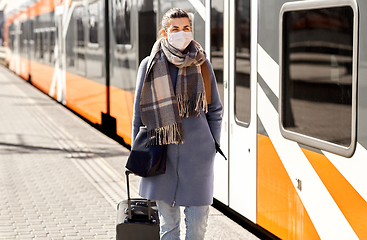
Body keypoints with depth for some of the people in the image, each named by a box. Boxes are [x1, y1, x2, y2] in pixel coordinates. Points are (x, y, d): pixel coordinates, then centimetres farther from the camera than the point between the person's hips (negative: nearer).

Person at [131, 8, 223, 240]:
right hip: (163, 152, 0)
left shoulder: (202, 63, 3)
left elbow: (215, 110, 10)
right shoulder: (150, 65, 1)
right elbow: (139, 114, 7)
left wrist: (213, 148, 5)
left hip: (197, 153, 0)